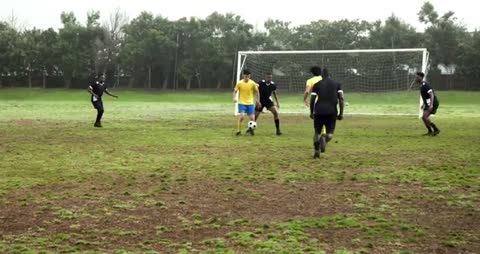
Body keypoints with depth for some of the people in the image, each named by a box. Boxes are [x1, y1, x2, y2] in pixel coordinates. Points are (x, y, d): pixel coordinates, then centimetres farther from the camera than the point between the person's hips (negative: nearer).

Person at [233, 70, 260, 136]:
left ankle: (250, 129, 26)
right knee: (241, 116, -19)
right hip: (242, 103, -2)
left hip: (250, 103, 2)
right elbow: (235, 91, 3)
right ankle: (238, 131, -7)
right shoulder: (239, 83, -6)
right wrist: (234, 98, -15)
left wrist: (257, 100, 10)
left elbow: (256, 92, 11)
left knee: (252, 118, -1)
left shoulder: (252, 83, -3)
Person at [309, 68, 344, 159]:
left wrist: (311, 112, 16)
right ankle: (325, 139, -26)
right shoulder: (336, 84, 11)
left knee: (317, 132, 16)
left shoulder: (317, 84, 8)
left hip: (319, 111, 0)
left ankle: (316, 151, 3)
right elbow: (341, 98, 1)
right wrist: (341, 113, 4)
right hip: (332, 112, 0)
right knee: (330, 133, 9)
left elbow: (312, 99, 3)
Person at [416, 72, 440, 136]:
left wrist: (431, 105, -33)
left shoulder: (425, 85, -17)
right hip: (427, 104, 10)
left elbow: (431, 95, -25)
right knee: (423, 117, 9)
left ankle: (436, 130, -10)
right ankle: (430, 131, 18)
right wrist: (424, 104, 28)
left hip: (433, 104, -10)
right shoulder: (421, 85, 13)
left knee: (425, 117, -18)